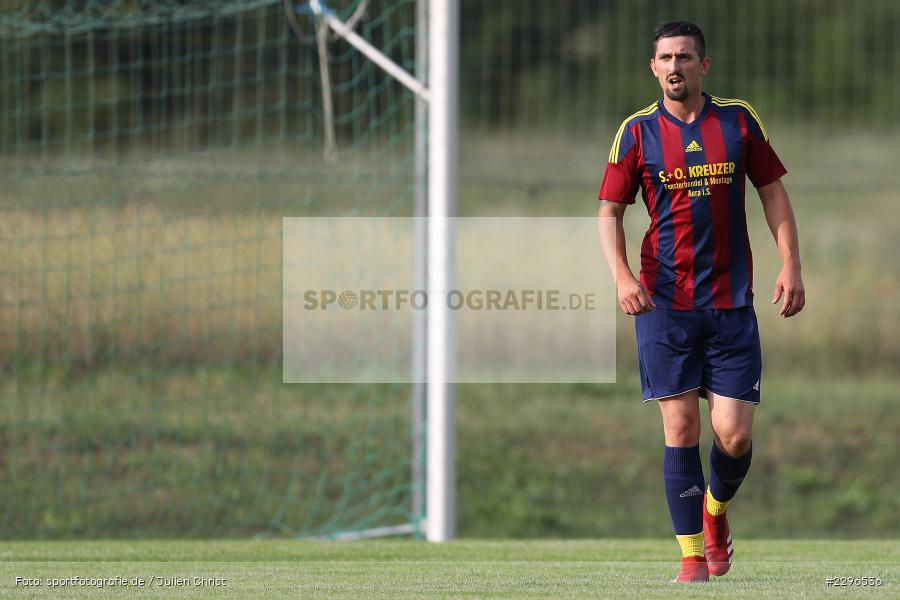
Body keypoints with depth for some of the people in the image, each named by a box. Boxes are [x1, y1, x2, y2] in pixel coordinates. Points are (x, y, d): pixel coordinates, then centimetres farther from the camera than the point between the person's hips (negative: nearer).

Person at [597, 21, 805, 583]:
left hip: (732, 303, 1)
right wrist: (622, 276, -10)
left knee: (735, 435, -4)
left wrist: (791, 265, 0)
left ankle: (715, 510, 27)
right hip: (664, 304, -1)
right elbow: (610, 210, 6)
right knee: (681, 428, -5)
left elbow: (773, 192, 11)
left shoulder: (739, 120, 5)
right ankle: (693, 554, 4)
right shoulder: (638, 132, 2)